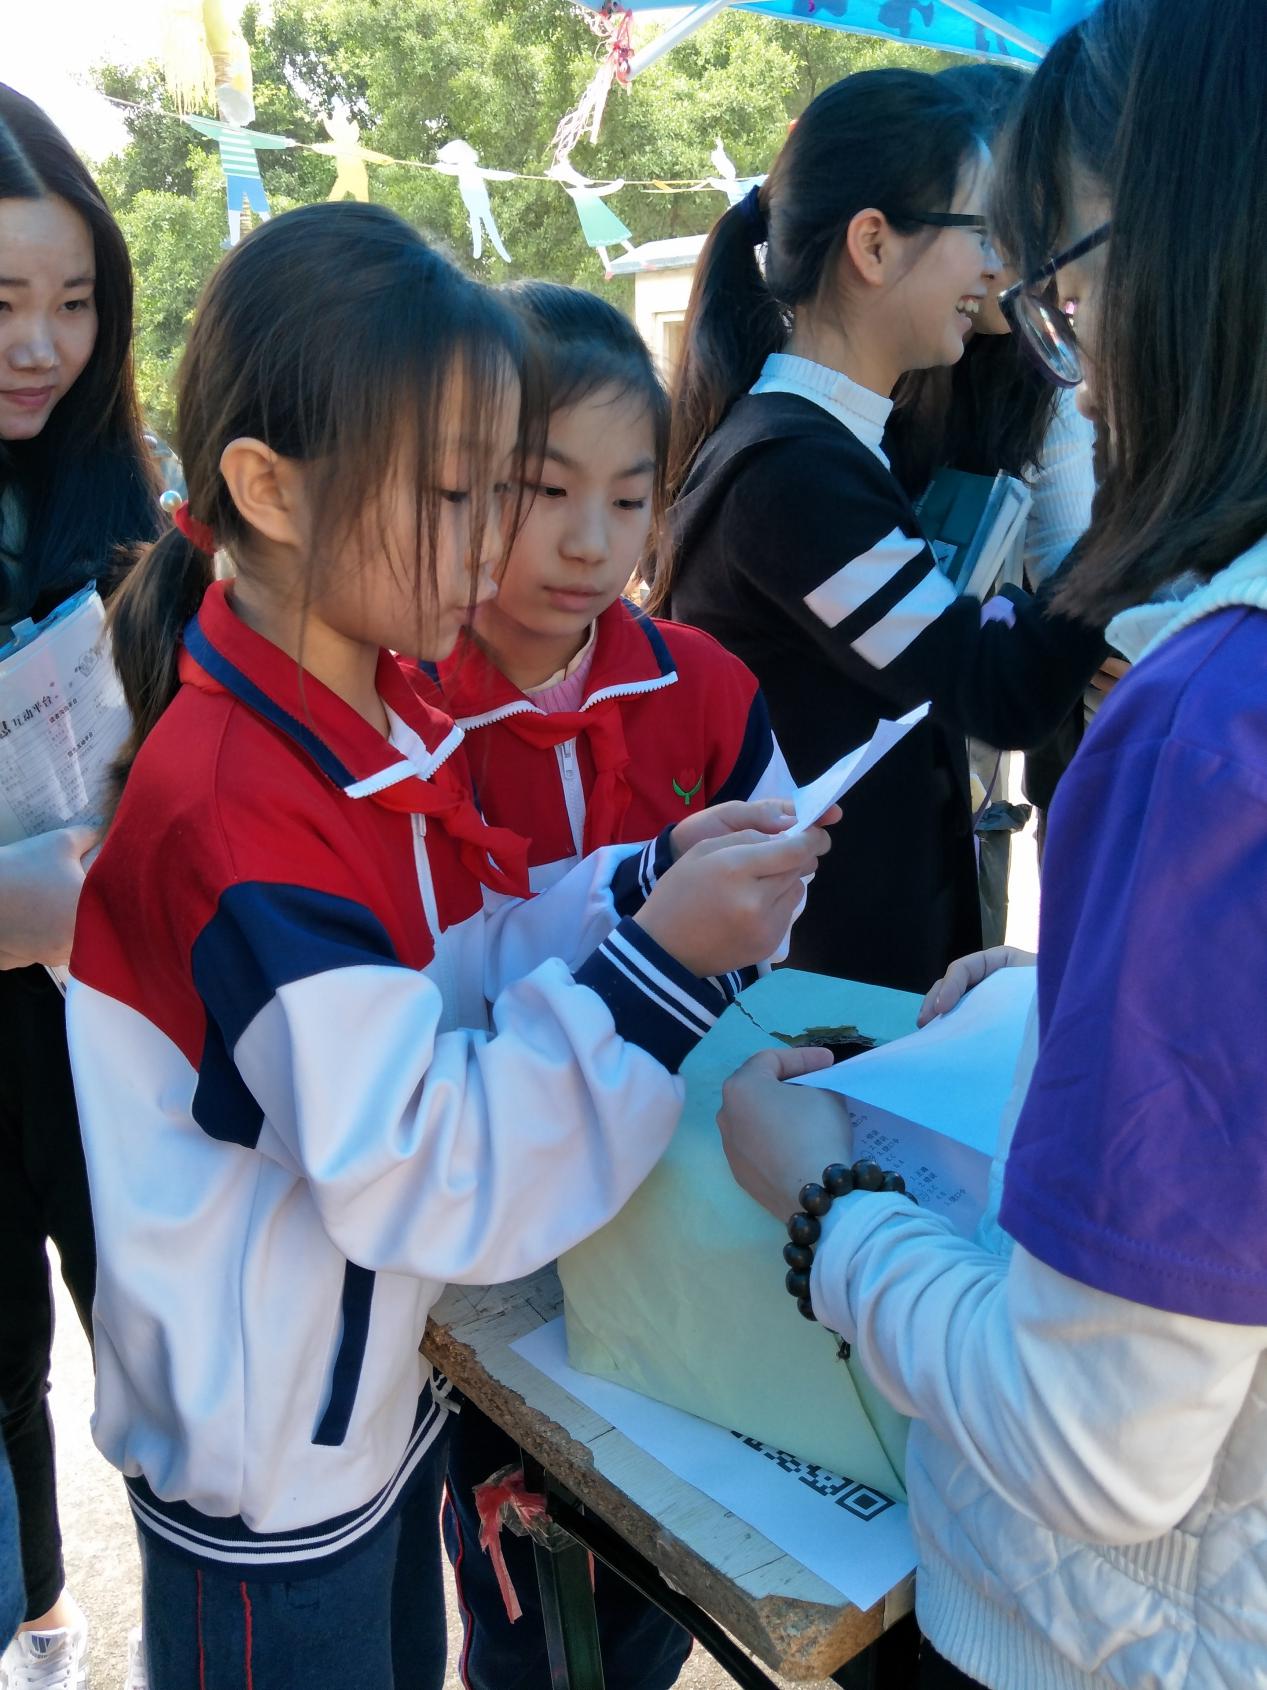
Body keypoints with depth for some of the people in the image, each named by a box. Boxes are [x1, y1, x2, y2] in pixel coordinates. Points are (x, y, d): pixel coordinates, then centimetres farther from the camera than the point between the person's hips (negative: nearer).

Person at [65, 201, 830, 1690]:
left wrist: (645, 881, -10)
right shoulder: (232, 812, -30)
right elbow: (423, 1182, -30)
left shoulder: (388, 717, -2)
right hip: (269, 1477, -8)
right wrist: (662, 959, -32)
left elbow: (461, 974, 3)